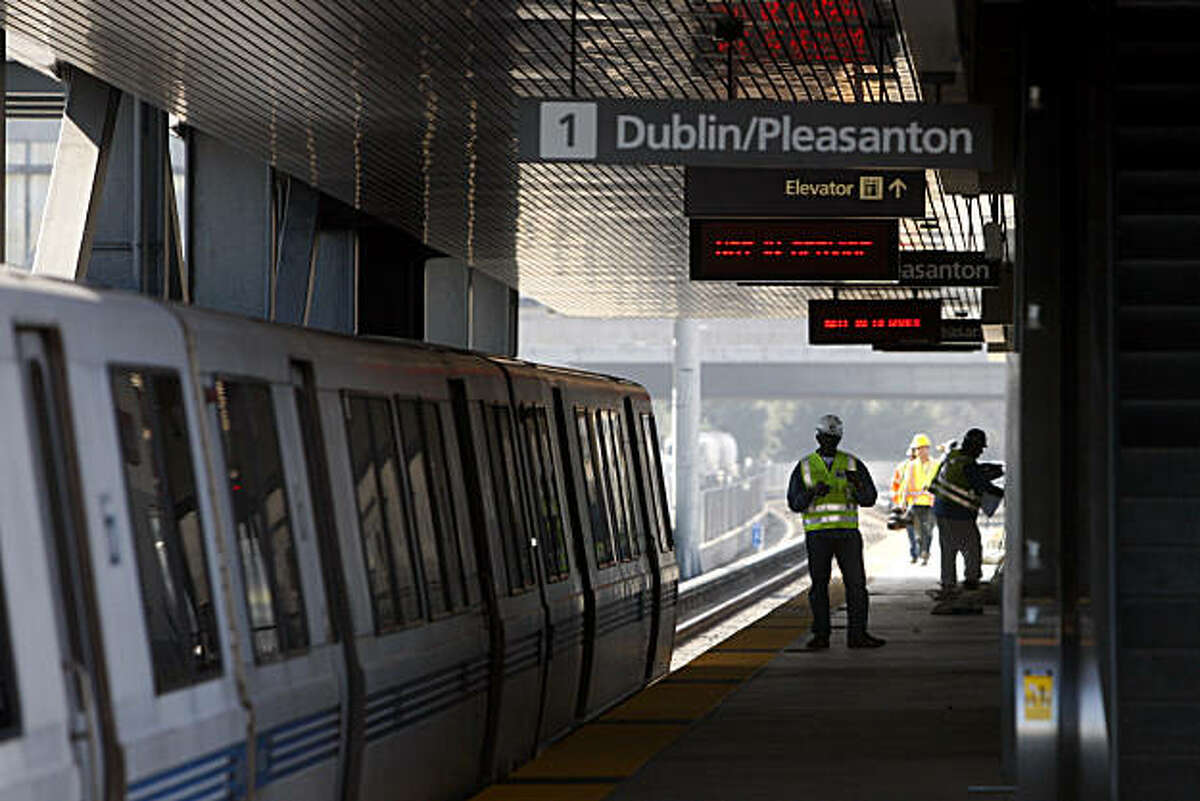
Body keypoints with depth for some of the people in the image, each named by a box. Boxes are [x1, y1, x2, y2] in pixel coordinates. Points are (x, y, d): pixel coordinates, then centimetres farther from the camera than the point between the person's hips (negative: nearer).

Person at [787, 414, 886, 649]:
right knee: (819, 585, 2)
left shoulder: (853, 464, 7)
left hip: (847, 532, 1)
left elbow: (869, 498, 1)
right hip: (817, 533, -1)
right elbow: (795, 503, 0)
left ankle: (857, 634, -1)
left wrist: (857, 484, -21)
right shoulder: (804, 467, 5)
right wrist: (813, 492, -19)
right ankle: (821, 635, 8)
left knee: (856, 582, -4)